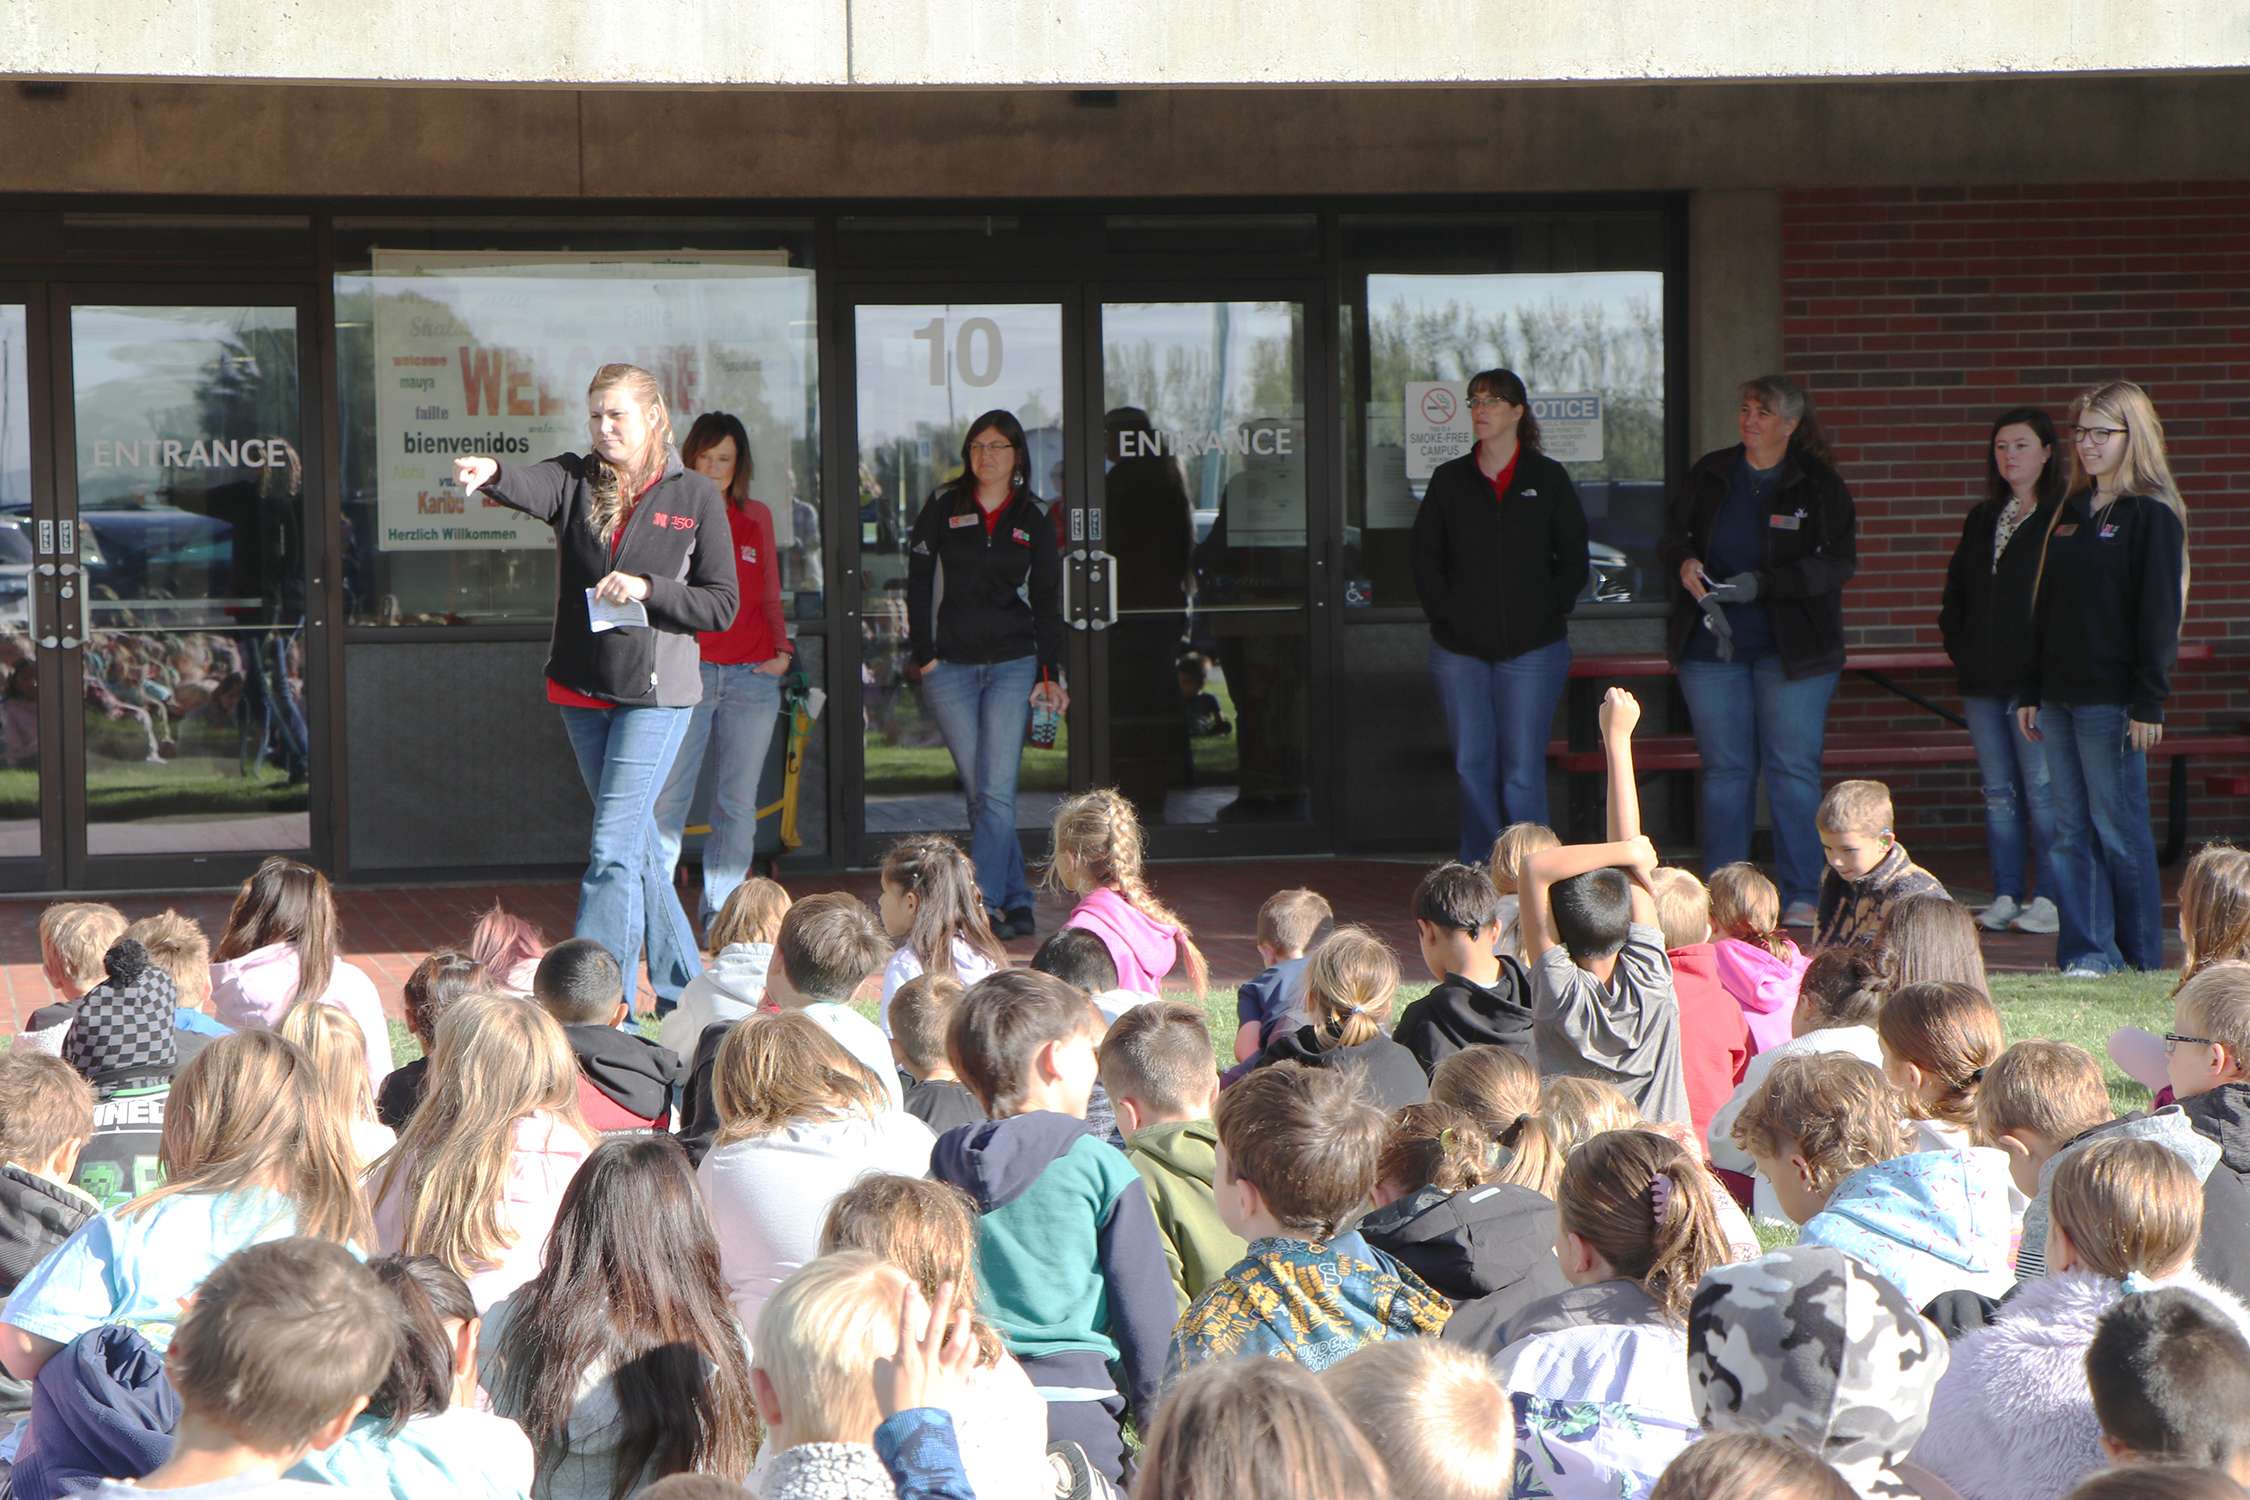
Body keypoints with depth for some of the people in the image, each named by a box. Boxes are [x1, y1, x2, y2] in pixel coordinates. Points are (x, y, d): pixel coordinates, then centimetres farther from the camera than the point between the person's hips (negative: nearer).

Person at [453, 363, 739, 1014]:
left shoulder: (697, 496, -2)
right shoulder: (576, 481, 4)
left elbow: (722, 604, -3)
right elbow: (531, 487, -20)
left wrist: (647, 589, -18)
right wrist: (491, 474, -43)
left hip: (657, 691, -4)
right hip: (582, 690, 4)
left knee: (613, 849, -12)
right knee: (638, 844, 14)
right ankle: (682, 990, 27)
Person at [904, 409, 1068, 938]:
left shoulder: (1033, 520, 7)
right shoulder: (944, 507, 5)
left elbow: (1047, 602, 8)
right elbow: (918, 581, 6)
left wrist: (1051, 674, 0)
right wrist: (922, 653, -2)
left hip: (1012, 665, -1)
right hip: (950, 668, 1)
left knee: (996, 791, -11)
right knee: (978, 792, 1)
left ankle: (982, 904, -13)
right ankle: (1017, 902, 8)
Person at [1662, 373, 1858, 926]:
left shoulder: (1819, 485, -2)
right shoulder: (1710, 475, 9)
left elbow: (1839, 563, -9)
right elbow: (1672, 536, 16)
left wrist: (1762, 584, -19)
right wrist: (1684, 562, -8)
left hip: (1792, 648, -3)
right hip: (1712, 646, 3)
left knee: (1793, 770, -4)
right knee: (1725, 769, 5)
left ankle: (1802, 896, 1)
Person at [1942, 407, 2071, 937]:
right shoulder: (1982, 520, 17)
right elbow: (1955, 591, 25)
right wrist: (1958, 646, 12)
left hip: (2034, 678, -7)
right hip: (1983, 679, 7)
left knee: (2041, 789, -6)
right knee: (1998, 792, 8)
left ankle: (2052, 899, 0)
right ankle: (2006, 897, 12)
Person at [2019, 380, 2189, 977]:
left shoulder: (2152, 515, -6)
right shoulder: (2069, 513, 16)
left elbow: (2159, 613, -11)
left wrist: (2149, 703, -15)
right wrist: (2032, 692, 13)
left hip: (2112, 699, -7)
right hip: (2061, 696, 7)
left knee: (2118, 827, -3)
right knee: (2073, 831, 5)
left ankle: (2140, 956, 6)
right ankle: (2086, 950, 9)